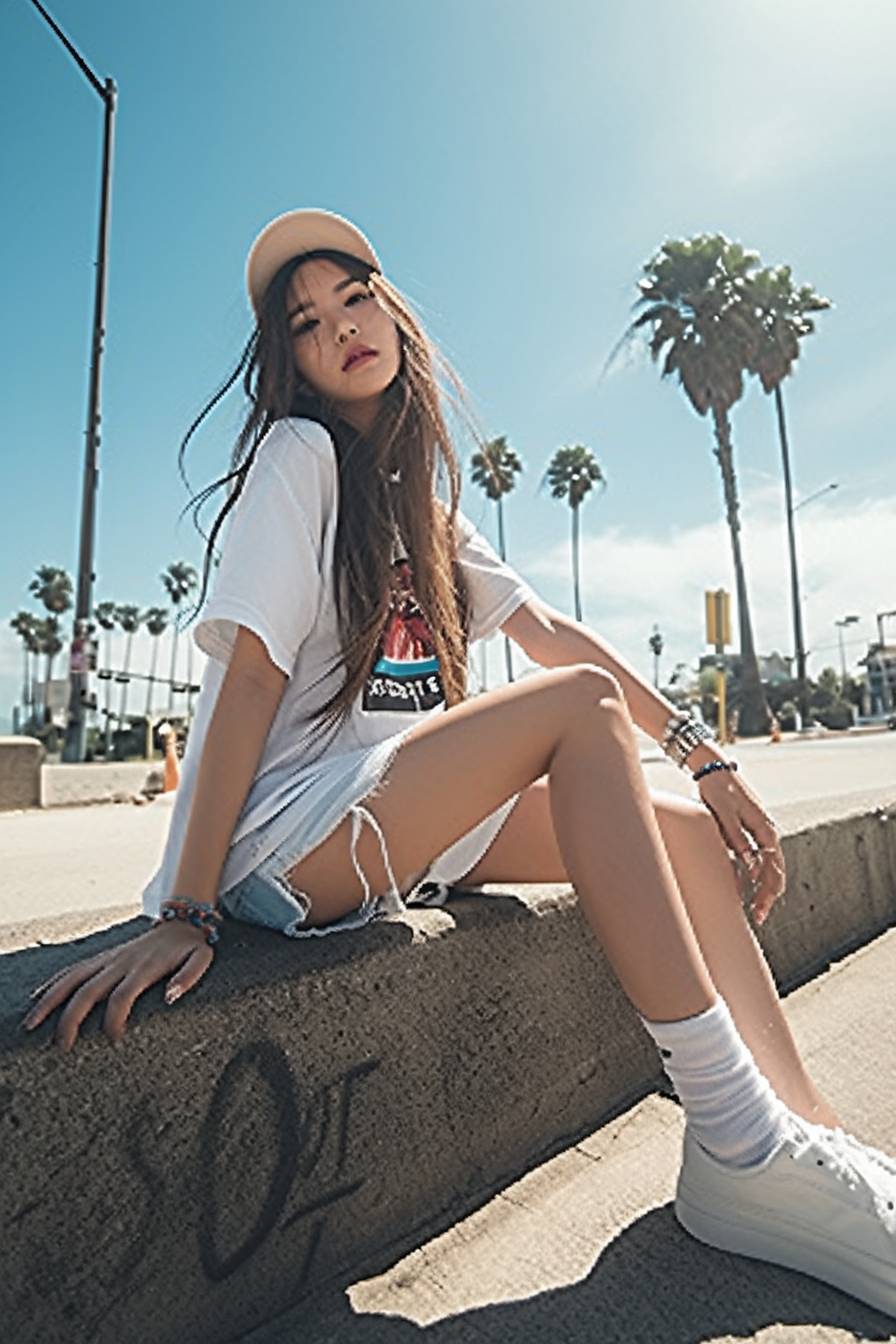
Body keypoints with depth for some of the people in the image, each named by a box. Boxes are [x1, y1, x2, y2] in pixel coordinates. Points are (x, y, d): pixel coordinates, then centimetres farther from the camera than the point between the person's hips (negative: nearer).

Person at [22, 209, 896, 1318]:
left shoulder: (425, 502, 18)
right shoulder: (300, 450, -3)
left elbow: (550, 631, 8)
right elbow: (252, 668, -15)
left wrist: (702, 755, 1)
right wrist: (184, 913, -19)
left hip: (403, 827, 7)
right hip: (289, 836, -7)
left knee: (685, 834, -4)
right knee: (582, 704, -23)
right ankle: (738, 1142, -19)